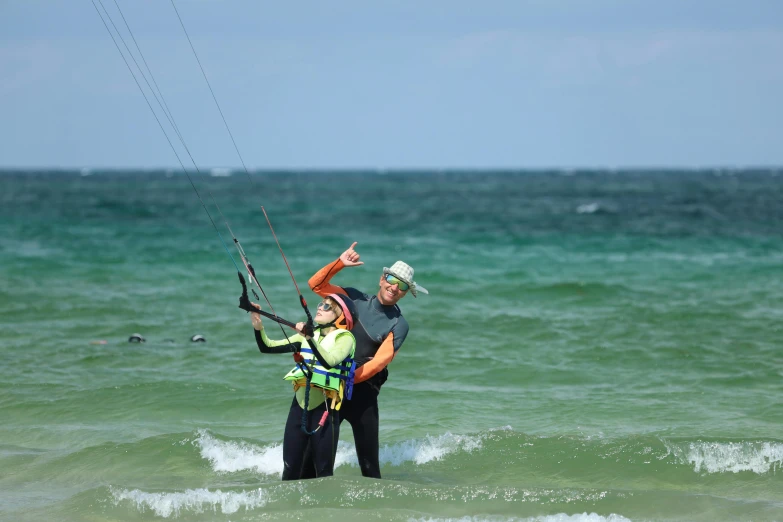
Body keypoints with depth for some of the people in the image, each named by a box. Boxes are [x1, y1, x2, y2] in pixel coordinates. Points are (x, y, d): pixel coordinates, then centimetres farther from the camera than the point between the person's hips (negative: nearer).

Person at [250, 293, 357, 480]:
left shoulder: (345, 338, -4)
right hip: (300, 404, 5)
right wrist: (258, 327, -9)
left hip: (324, 408, -5)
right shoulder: (309, 334, 13)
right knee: (290, 468, 5)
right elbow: (268, 347, 8)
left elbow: (329, 361, -25)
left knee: (324, 471, -3)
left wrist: (310, 339, -36)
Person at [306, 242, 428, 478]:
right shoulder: (357, 299, 6)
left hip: (362, 392, -2)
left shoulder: (398, 325, -3)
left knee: (368, 462, 0)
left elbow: (379, 362, -13)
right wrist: (340, 263, -9)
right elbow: (316, 284, 4)